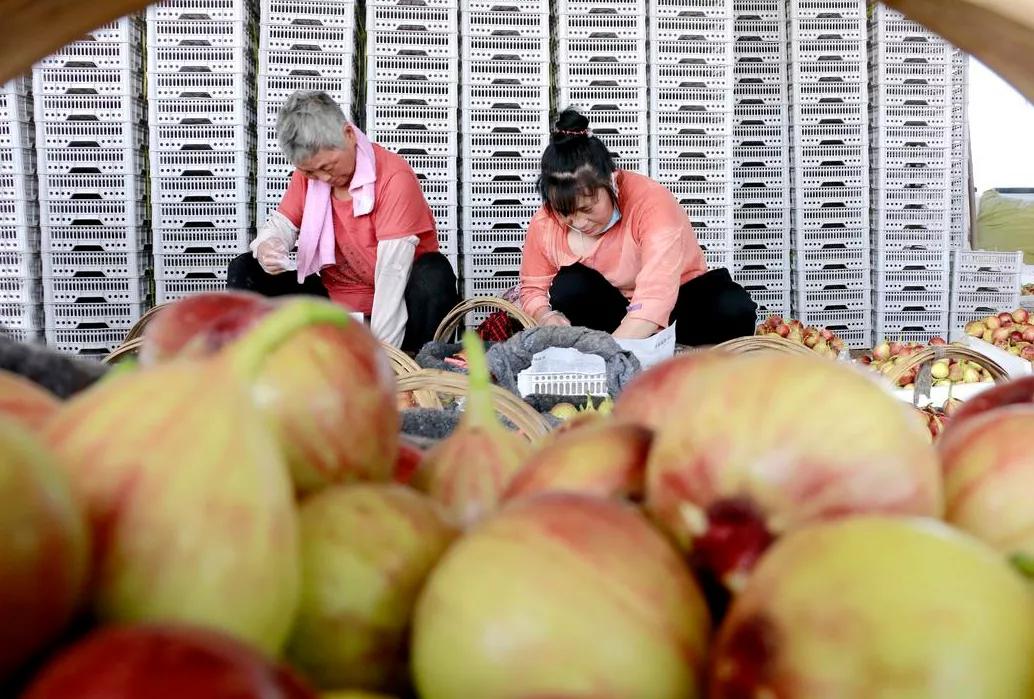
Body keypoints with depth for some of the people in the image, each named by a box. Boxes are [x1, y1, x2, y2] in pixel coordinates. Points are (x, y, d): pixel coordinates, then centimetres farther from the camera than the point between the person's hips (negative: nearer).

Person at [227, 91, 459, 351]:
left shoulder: (394, 177, -21)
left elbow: (392, 271, -27)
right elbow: (281, 224, 6)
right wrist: (266, 247, -22)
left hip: (391, 306, -5)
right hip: (333, 303, 6)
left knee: (435, 275, -36)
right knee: (243, 271, -5)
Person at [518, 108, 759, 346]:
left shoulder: (651, 201, -30)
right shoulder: (545, 224, -17)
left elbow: (656, 295, -43)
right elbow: (533, 288, -1)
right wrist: (547, 316, -25)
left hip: (676, 302, -3)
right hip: (613, 310, 3)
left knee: (733, 308, -32)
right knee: (569, 287, -27)